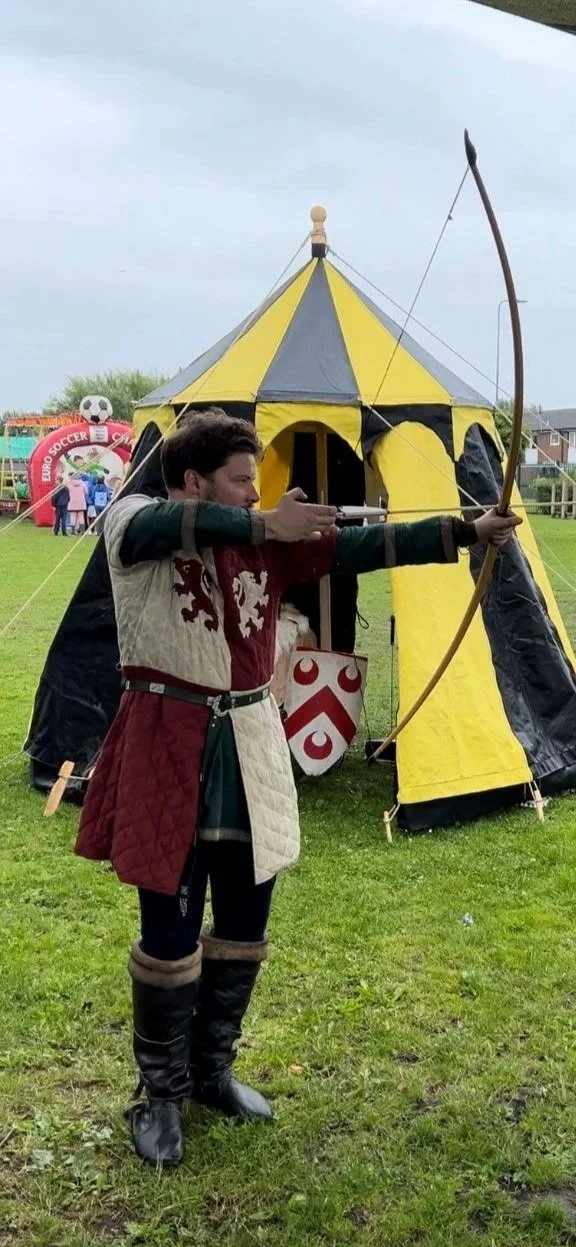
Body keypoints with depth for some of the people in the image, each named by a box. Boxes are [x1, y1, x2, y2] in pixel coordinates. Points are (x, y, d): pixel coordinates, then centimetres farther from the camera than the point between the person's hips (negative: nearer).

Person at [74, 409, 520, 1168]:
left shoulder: (268, 544, 6)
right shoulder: (134, 526, -5)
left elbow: (360, 548, -2)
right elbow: (170, 525, -29)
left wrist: (468, 532, -9)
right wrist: (263, 525, -34)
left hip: (248, 750, 5)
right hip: (168, 749, -5)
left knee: (242, 929, 14)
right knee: (171, 937, 1)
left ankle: (211, 1071, 35)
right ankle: (161, 1095, 22)